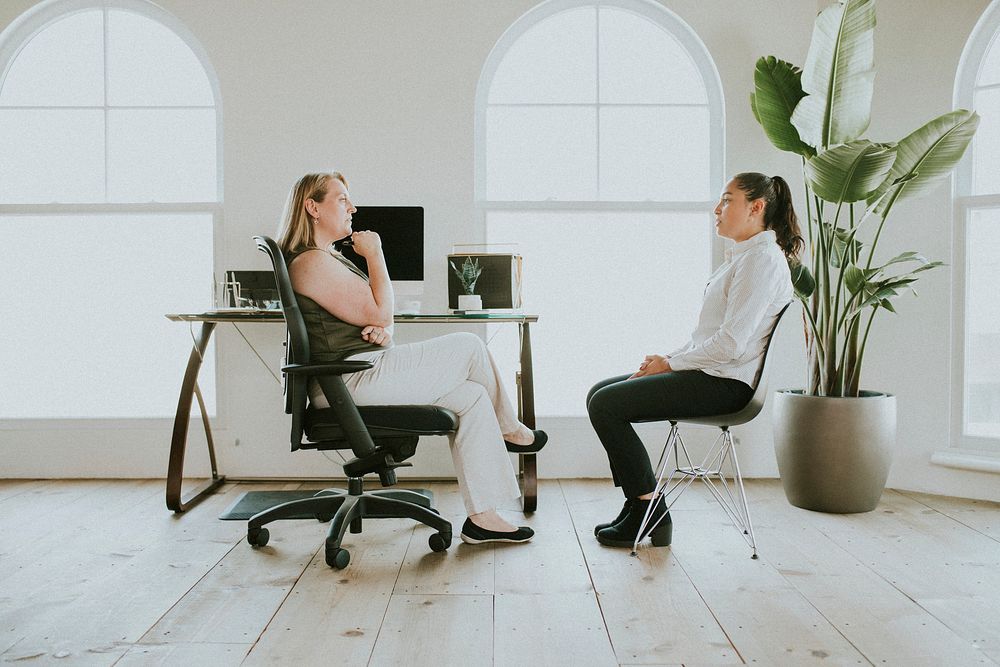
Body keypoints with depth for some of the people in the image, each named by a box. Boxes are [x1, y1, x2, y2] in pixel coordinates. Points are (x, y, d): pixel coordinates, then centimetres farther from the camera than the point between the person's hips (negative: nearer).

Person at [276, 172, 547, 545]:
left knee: (472, 396, -2)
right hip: (355, 379, -10)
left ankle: (482, 516, -1)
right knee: (470, 347, -9)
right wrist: (374, 254, -6)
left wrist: (383, 331, -2)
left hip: (367, 371, 10)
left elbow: (372, 319, 22)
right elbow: (379, 312, -15)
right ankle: (508, 429, 16)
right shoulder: (311, 262, -13)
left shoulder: (331, 258, 22)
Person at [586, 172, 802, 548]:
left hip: (724, 382, -11)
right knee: (600, 394, 6)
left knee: (605, 405, -17)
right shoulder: (743, 256, 20)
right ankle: (637, 504, 6)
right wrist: (667, 359, 5)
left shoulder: (762, 258, -13)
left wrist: (670, 363, -12)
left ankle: (649, 509, -4)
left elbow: (731, 343, -22)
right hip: (710, 372, 11)